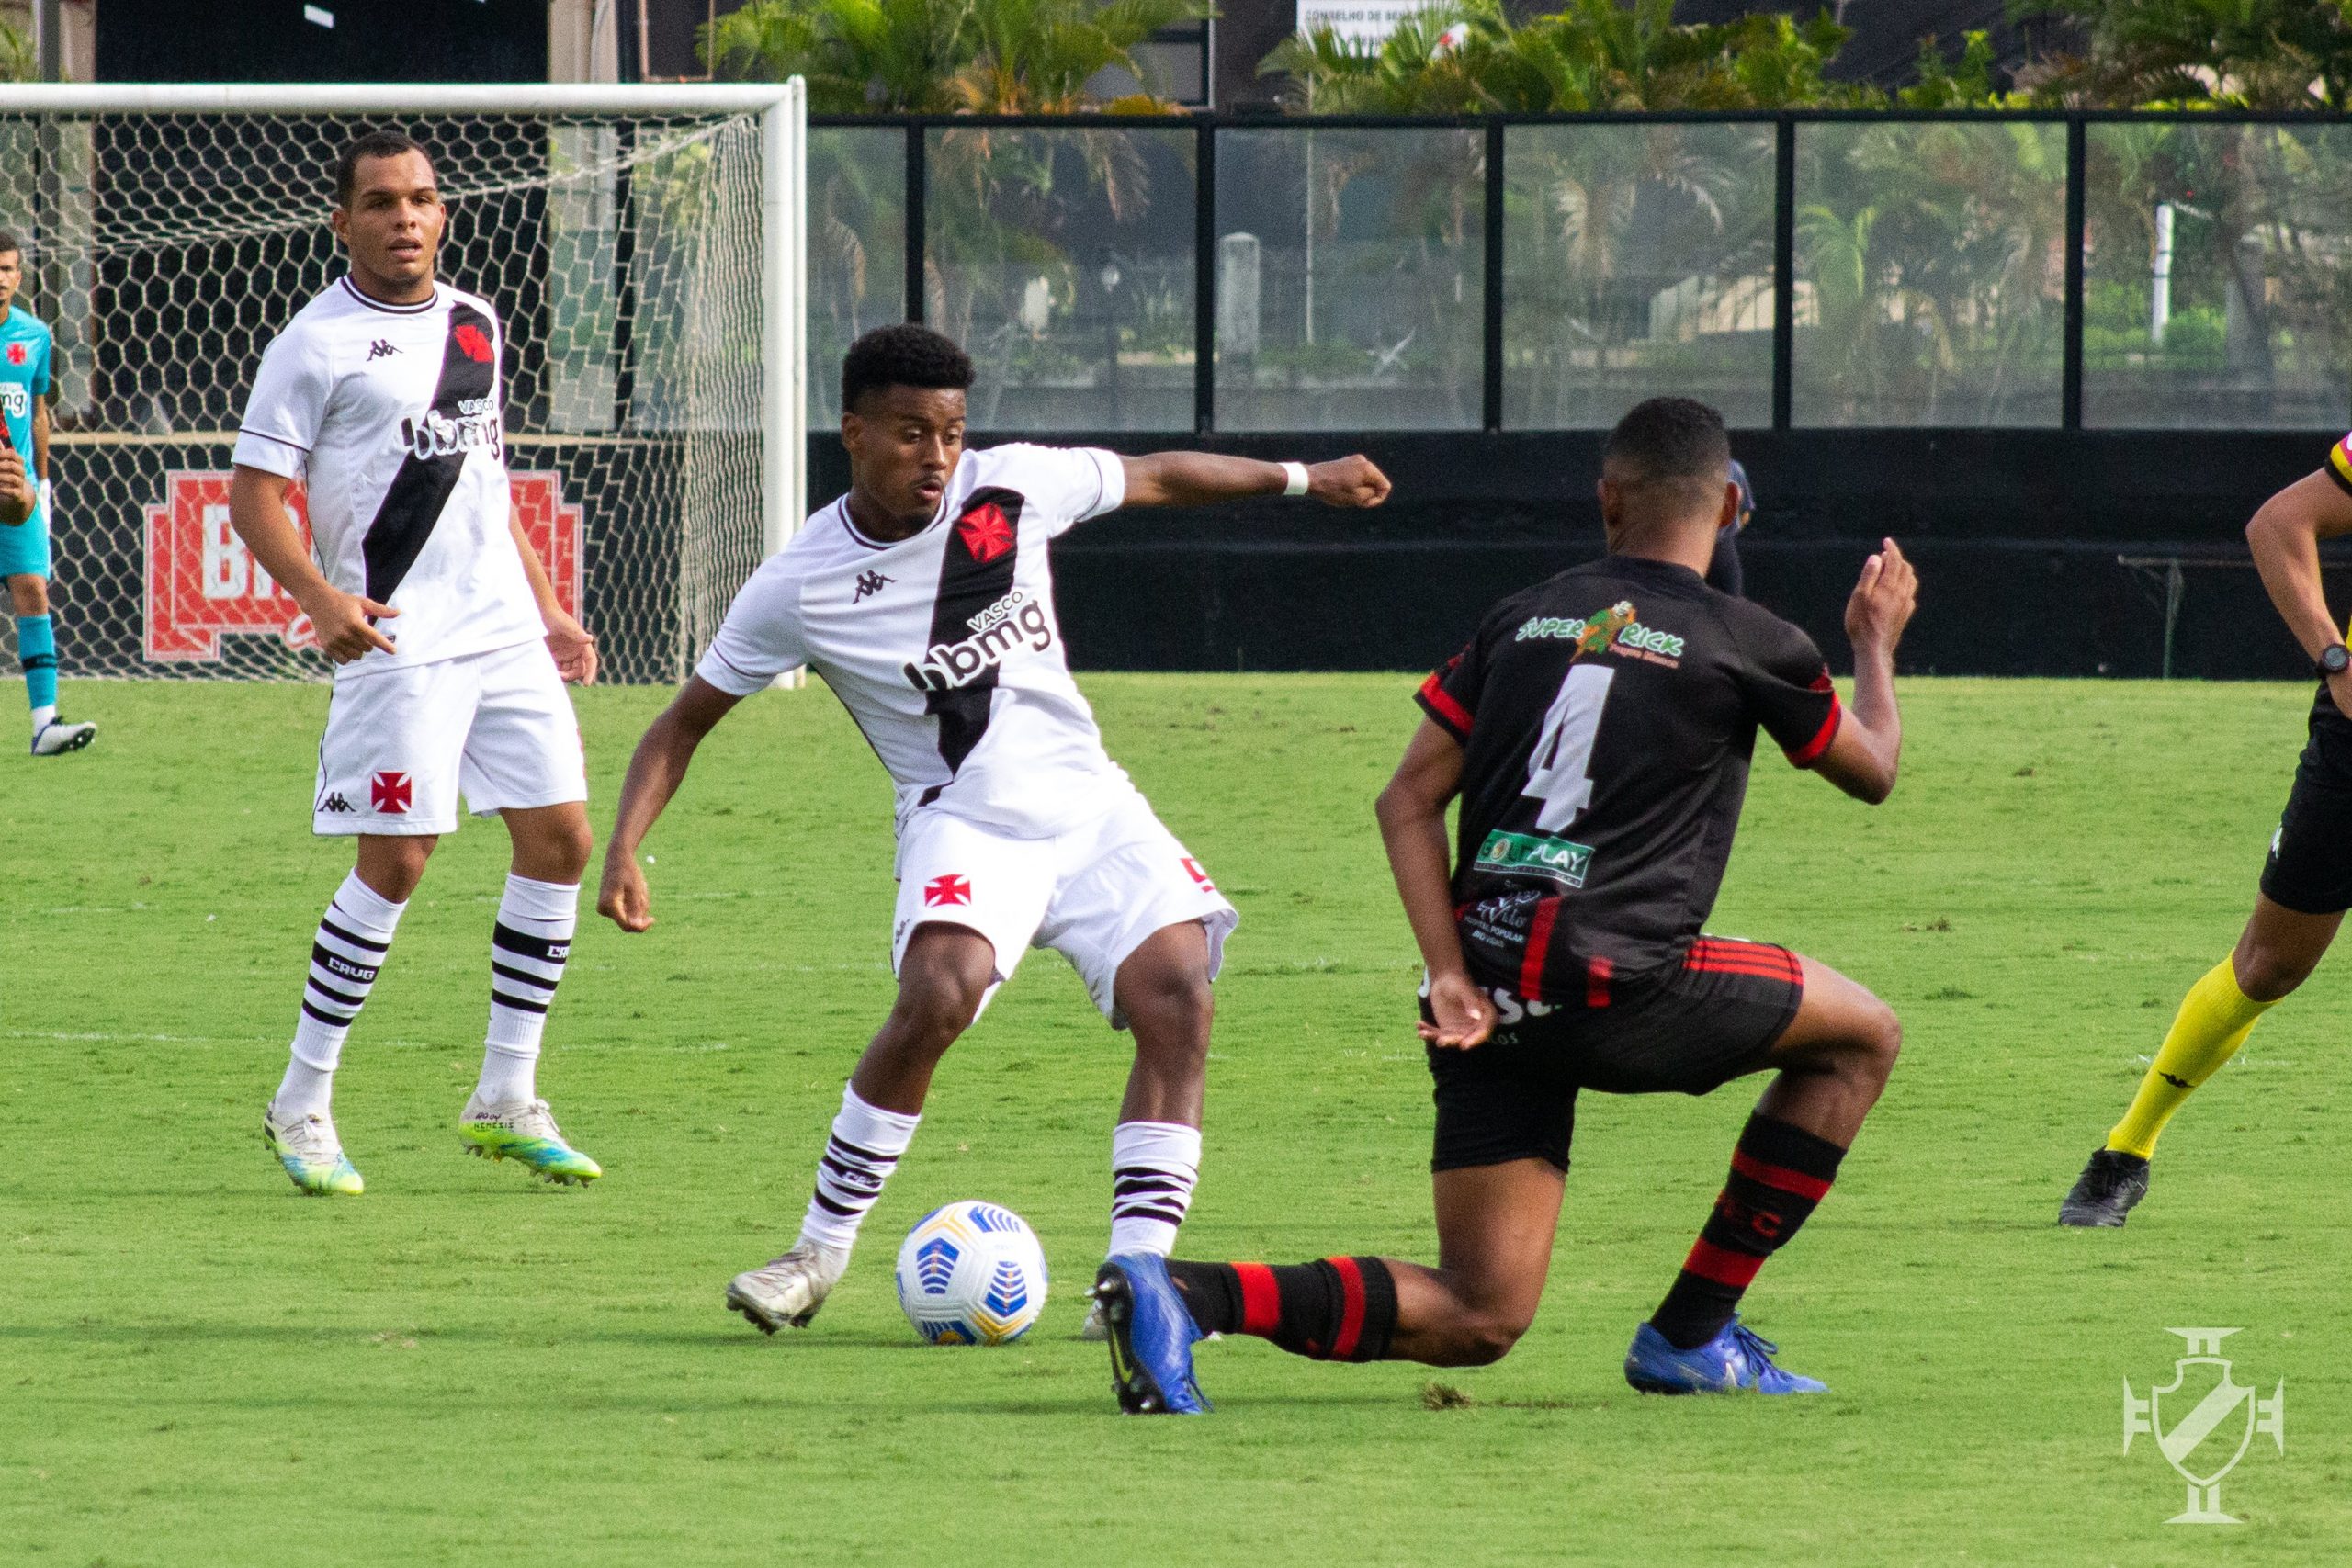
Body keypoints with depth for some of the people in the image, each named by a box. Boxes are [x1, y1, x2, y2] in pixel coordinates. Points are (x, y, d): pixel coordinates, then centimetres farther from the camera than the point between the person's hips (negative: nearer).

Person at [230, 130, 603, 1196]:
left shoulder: (475, 326, 15)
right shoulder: (317, 343, -5)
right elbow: (255, 498, -9)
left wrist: (545, 606, 23)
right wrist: (321, 597, -25)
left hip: (503, 630, 7)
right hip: (400, 640, -7)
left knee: (559, 839, 3)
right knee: (396, 860, -10)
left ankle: (504, 1101, 12)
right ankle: (302, 1103, 2)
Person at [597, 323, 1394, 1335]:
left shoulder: (1012, 487, -2)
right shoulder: (800, 587, -7)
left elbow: (1156, 479, 16)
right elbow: (684, 723, 2)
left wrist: (1303, 479, 24)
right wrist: (624, 853, -12)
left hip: (1088, 802, 3)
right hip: (964, 823, -3)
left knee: (1178, 996, -19)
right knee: (938, 995, -31)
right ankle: (819, 1253, -15)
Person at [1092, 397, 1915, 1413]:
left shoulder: (1521, 619, 15)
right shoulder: (1747, 645, 3)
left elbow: (1408, 801, 8)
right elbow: (1871, 770, 21)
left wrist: (1450, 975, 1)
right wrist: (1877, 646, 40)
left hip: (1487, 991, 5)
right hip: (1614, 988, -5)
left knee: (1477, 1319, 7)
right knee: (1861, 1034, 19)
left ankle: (1177, 1293, -15)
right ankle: (1690, 1335, 16)